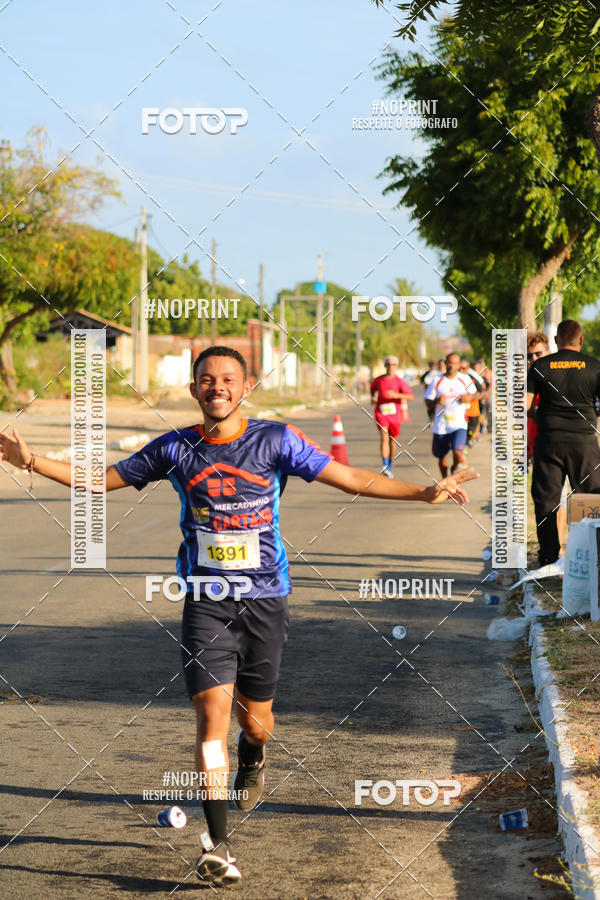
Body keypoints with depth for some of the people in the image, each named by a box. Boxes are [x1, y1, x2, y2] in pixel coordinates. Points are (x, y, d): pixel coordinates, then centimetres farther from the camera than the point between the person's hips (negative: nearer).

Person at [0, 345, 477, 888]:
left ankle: (253, 759, 50)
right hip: (206, 602, 0)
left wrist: (424, 493, -8)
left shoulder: (275, 440, -3)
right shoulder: (175, 449, 1)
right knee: (212, 716, -13)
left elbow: (349, 479, -2)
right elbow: (104, 479, 10)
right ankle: (218, 847, -10)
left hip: (265, 599, 0)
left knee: (255, 720, 10)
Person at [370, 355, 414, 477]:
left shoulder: (399, 381, -4)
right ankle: (384, 464, -24)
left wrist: (396, 395, -24)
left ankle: (390, 466, 27)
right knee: (384, 438, -17)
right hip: (381, 412, 0)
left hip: (395, 413, 0)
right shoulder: (378, 380, 3)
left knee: (392, 440, 11)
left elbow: (411, 396, -10)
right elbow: (373, 388, 26)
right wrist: (373, 397, 4)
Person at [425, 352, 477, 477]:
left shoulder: (465, 379, 2)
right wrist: (437, 401, -19)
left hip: (459, 424, -1)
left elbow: (473, 394, 16)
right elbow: (428, 401, 2)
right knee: (441, 457, 9)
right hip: (441, 425, 1)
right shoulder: (437, 381, -1)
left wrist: (468, 398, -7)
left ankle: (455, 468, 14)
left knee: (457, 452, -19)